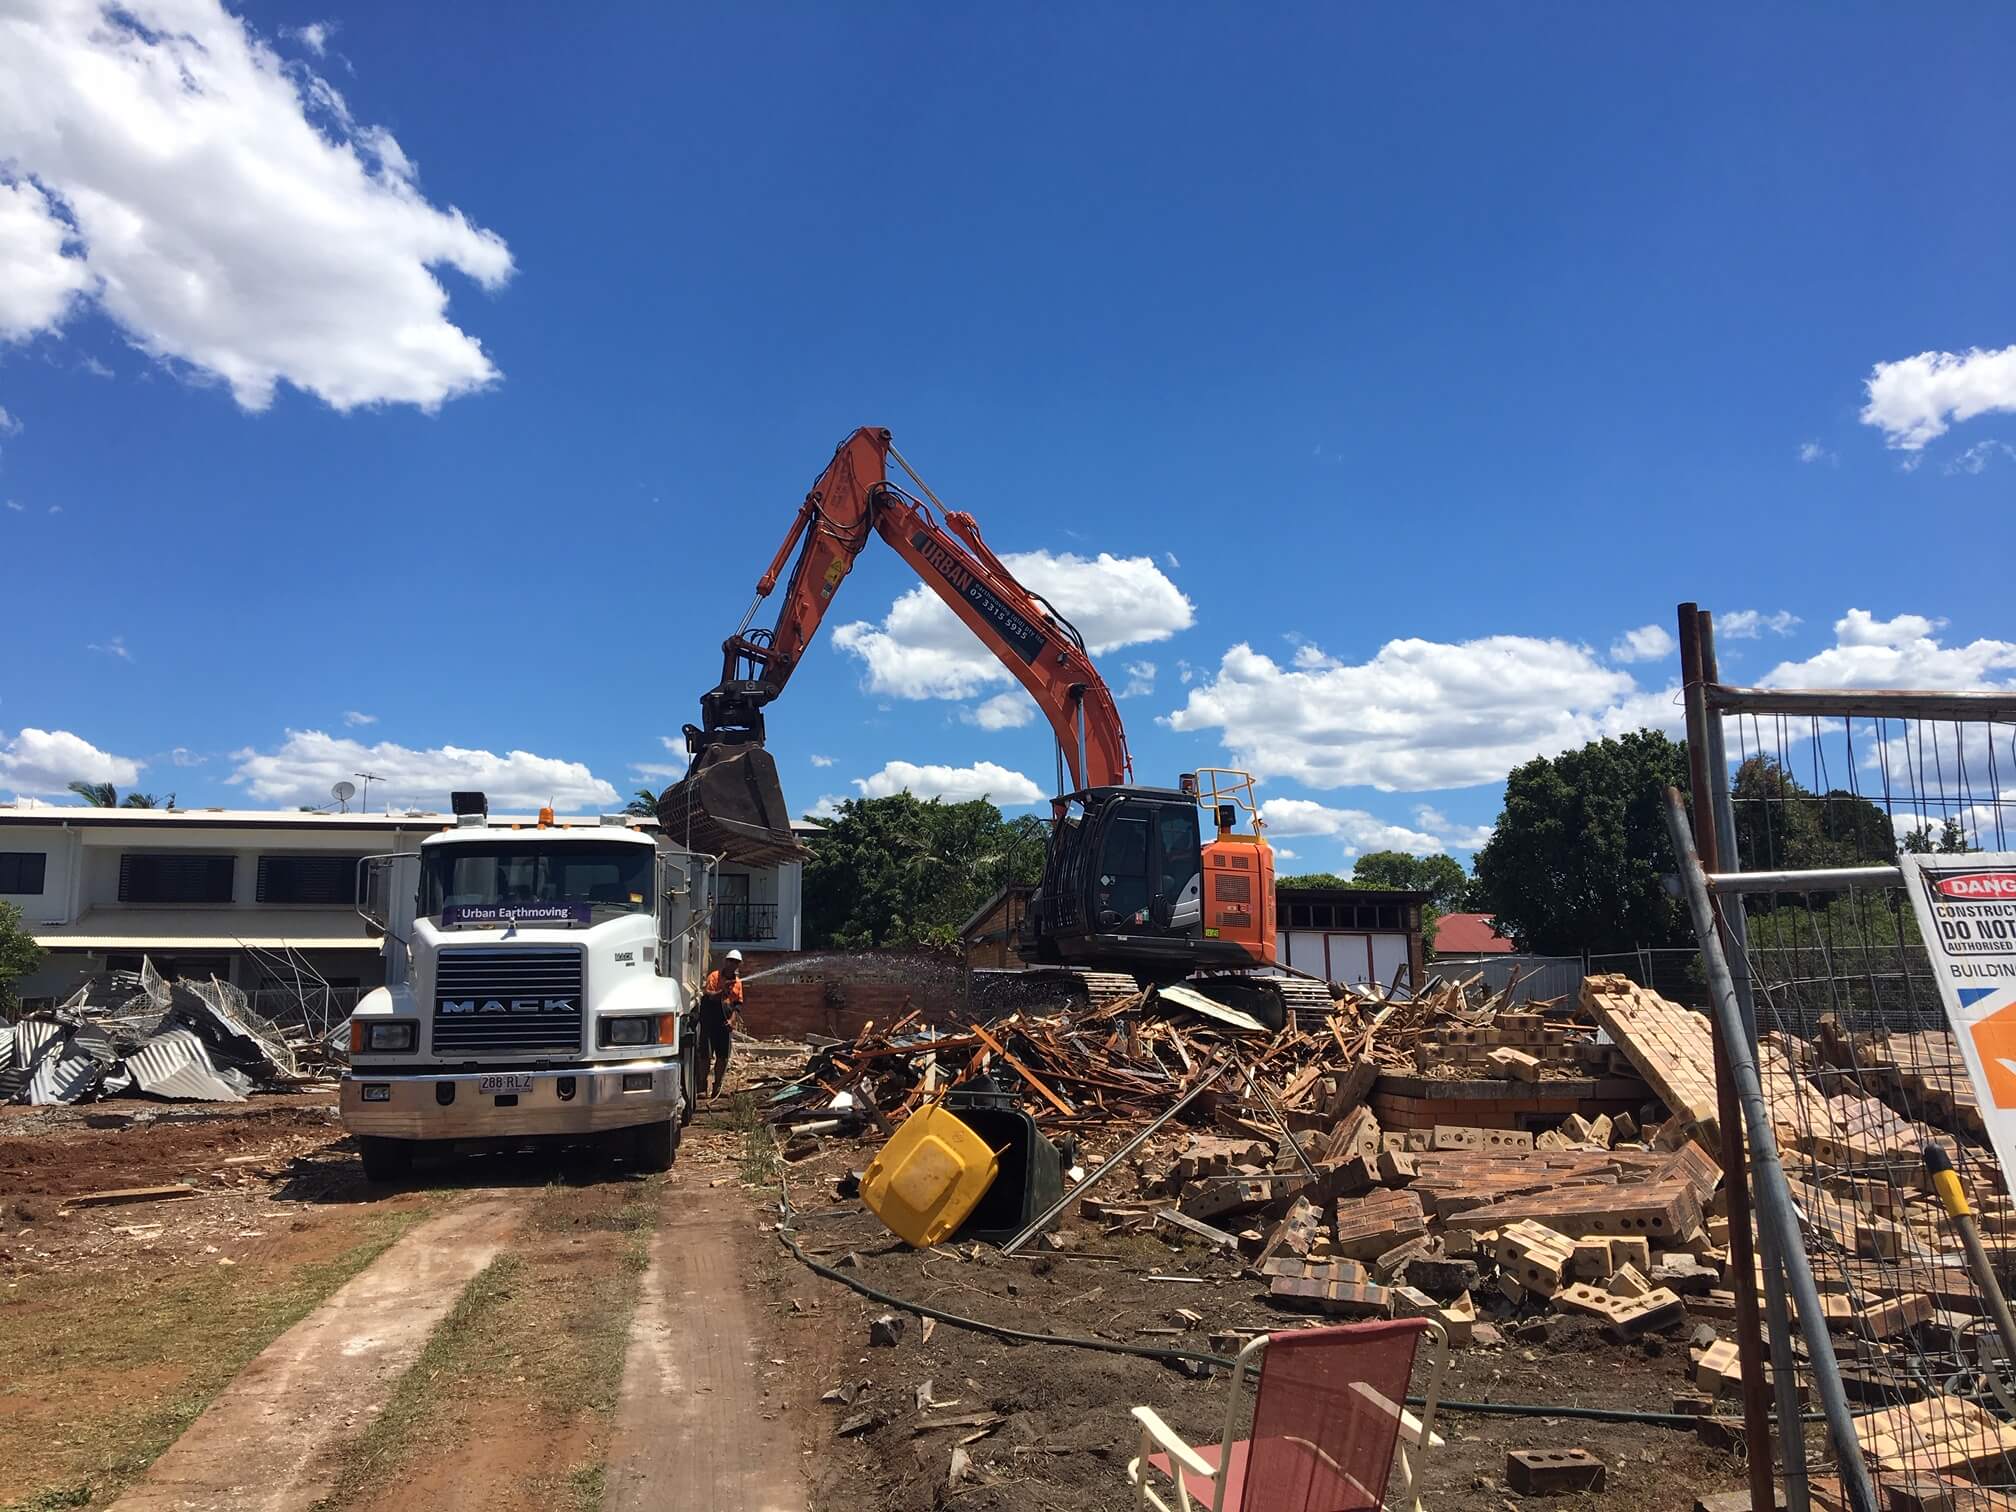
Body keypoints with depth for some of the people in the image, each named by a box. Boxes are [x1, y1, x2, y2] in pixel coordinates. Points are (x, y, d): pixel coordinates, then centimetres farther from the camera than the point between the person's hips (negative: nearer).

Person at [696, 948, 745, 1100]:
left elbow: (738, 1005, 12)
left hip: (726, 1024, 4)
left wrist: (732, 1020, -1)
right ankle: (700, 1087, 3)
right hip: (710, 1021, -4)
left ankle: (717, 1088, 16)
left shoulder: (738, 982, 10)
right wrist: (722, 990, -25)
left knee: (723, 1056, 5)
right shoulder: (714, 976, -3)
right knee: (706, 1055, -4)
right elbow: (707, 995, -13)